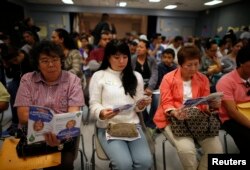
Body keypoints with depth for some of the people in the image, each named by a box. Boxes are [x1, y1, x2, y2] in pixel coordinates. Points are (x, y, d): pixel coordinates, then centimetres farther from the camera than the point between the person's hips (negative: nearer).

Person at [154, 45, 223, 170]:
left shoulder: (203, 79, 9)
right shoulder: (168, 78, -3)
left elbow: (205, 104, 9)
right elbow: (166, 103, -7)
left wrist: (212, 104, -14)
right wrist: (175, 113, -28)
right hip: (173, 119, -4)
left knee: (216, 148, -14)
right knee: (186, 149, -27)